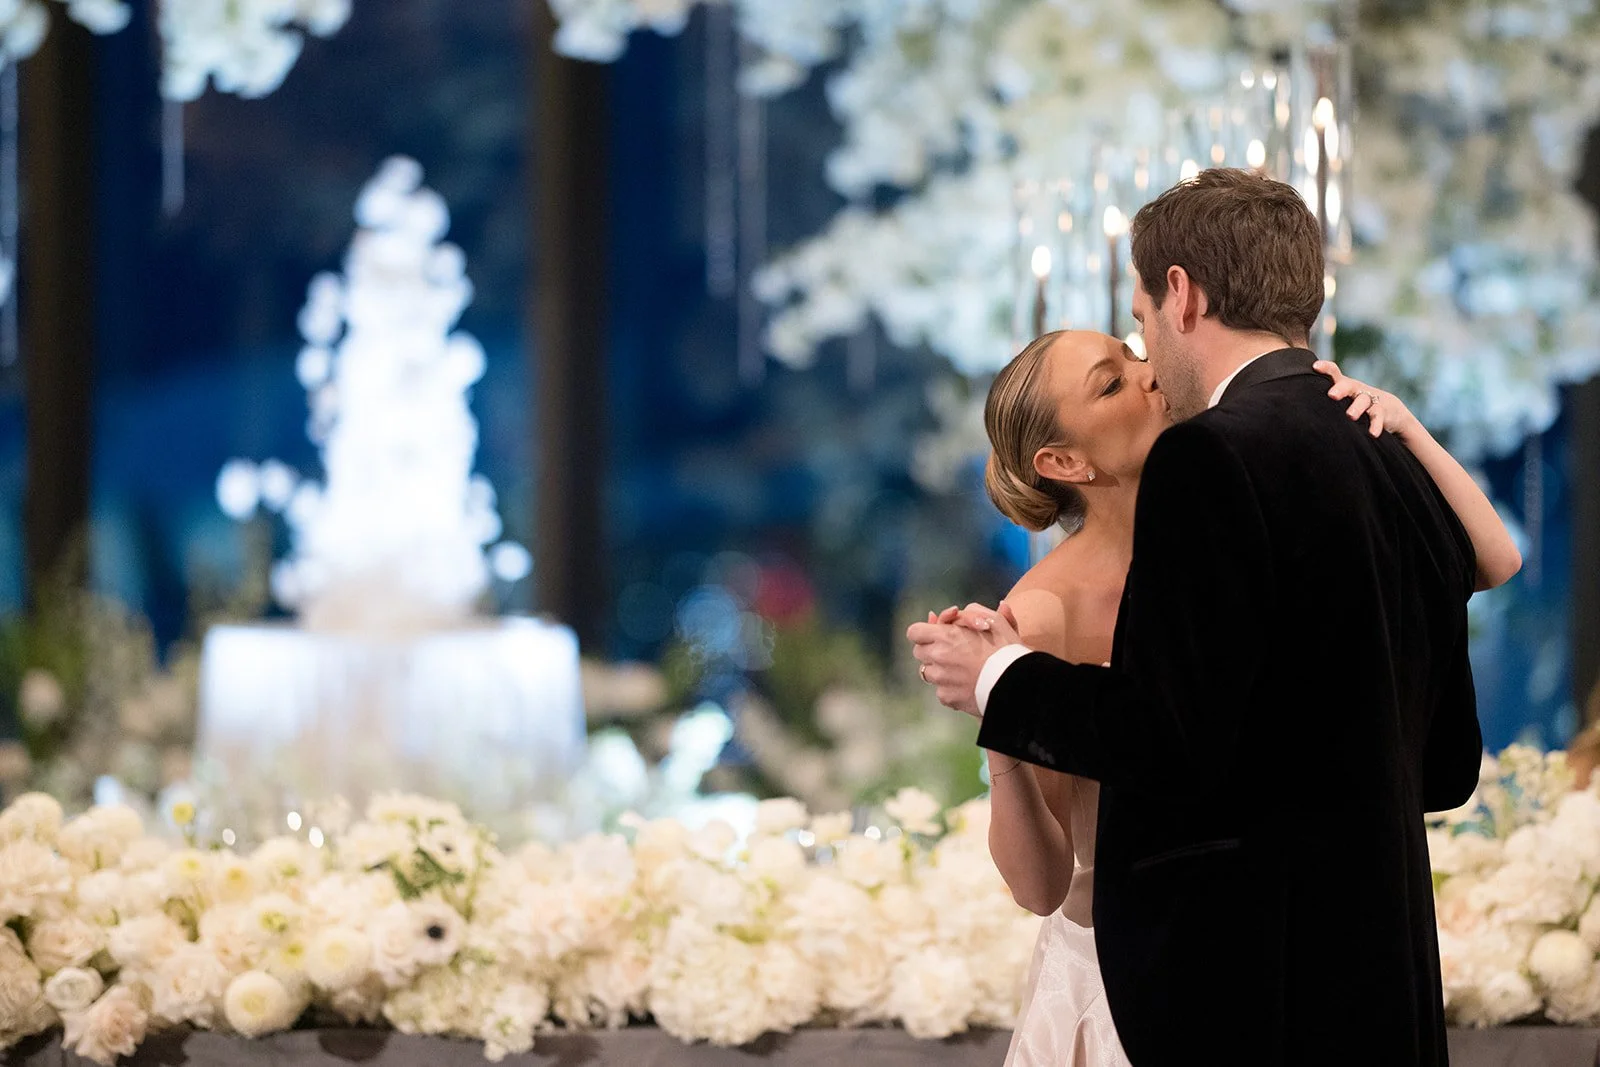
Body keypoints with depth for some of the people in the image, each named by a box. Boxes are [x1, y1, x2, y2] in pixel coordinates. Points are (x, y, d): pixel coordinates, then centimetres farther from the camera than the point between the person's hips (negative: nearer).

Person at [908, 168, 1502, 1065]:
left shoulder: (1212, 458, -13)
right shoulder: (1403, 470, 12)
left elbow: (1166, 739, -19)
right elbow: (1446, 767, 16)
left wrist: (999, 680, -2)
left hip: (1237, 988, -8)